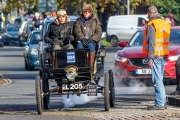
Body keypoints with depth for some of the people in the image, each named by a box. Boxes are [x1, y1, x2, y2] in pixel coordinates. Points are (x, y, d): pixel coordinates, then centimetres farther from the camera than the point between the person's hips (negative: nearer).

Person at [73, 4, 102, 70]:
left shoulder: (95, 21, 17)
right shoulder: (79, 21, 17)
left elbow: (99, 32, 6)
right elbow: (77, 31, 0)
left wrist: (92, 39, -11)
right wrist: (82, 39, -18)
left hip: (91, 41, 0)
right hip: (81, 40, 0)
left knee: (91, 45, -35)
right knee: (79, 45, -35)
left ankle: (91, 66, -39)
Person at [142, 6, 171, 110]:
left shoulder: (151, 25, -11)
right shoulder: (165, 24, 14)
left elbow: (151, 43, -16)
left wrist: (150, 58, -15)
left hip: (156, 55, -8)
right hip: (164, 55, 8)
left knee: (157, 80, -8)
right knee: (160, 79, 16)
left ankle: (160, 104, -10)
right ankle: (163, 101, 17)